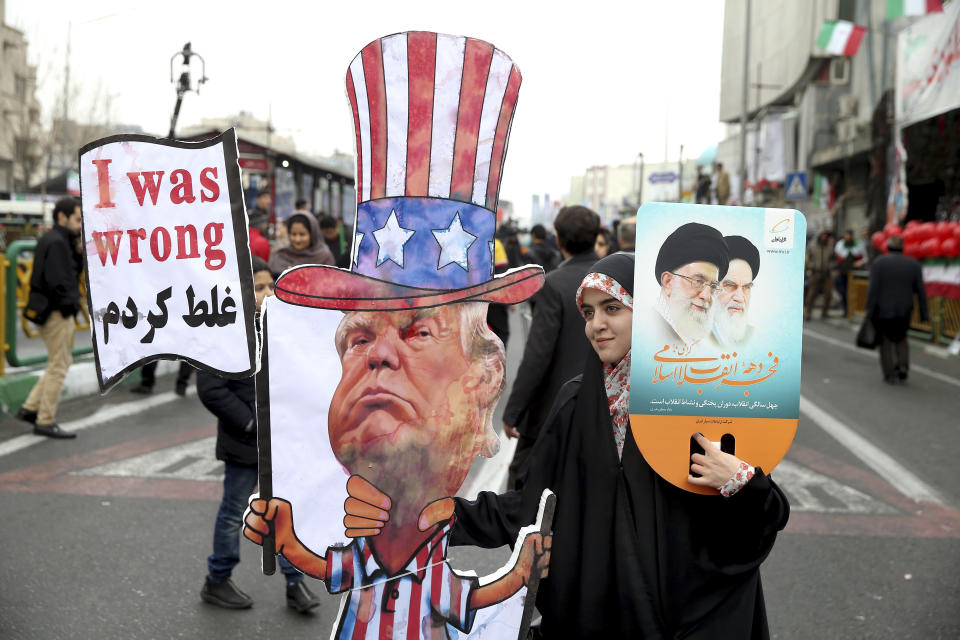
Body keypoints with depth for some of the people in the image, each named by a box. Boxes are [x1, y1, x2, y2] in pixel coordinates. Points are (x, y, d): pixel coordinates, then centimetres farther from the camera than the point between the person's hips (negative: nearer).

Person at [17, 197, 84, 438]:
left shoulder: (59, 240, 15)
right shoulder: (56, 242, -16)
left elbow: (73, 271, 12)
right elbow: (57, 281, -25)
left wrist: (80, 250, 0)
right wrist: (69, 307, -14)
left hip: (50, 311, 10)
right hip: (56, 312, -10)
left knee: (61, 362, 19)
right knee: (58, 366, -2)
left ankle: (30, 408, 21)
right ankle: (45, 422, 7)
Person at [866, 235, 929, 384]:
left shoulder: (879, 263, -8)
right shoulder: (914, 264, 1)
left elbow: (873, 289, -14)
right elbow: (920, 291, -1)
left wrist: (869, 312, -11)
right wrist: (924, 314, 4)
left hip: (882, 311, -3)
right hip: (904, 311, 3)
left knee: (886, 342, 10)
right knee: (901, 339, 23)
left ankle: (890, 375, 8)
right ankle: (903, 366, 4)